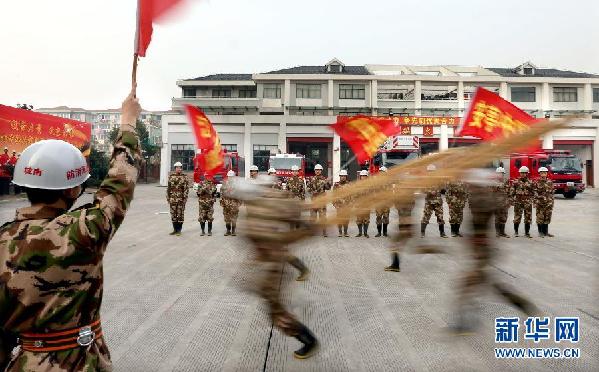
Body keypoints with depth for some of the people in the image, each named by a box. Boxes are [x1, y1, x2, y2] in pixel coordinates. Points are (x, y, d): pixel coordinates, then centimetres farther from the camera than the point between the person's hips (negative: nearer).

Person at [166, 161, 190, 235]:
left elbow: (186, 188, -4)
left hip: (181, 199, -3)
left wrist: (185, 198, -11)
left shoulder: (184, 177, -1)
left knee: (180, 214, 1)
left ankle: (179, 230, 9)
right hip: (173, 198, 3)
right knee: (173, 214, 7)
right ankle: (175, 229, 17)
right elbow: (168, 188, 10)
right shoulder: (171, 176, 7)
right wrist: (168, 197, 6)